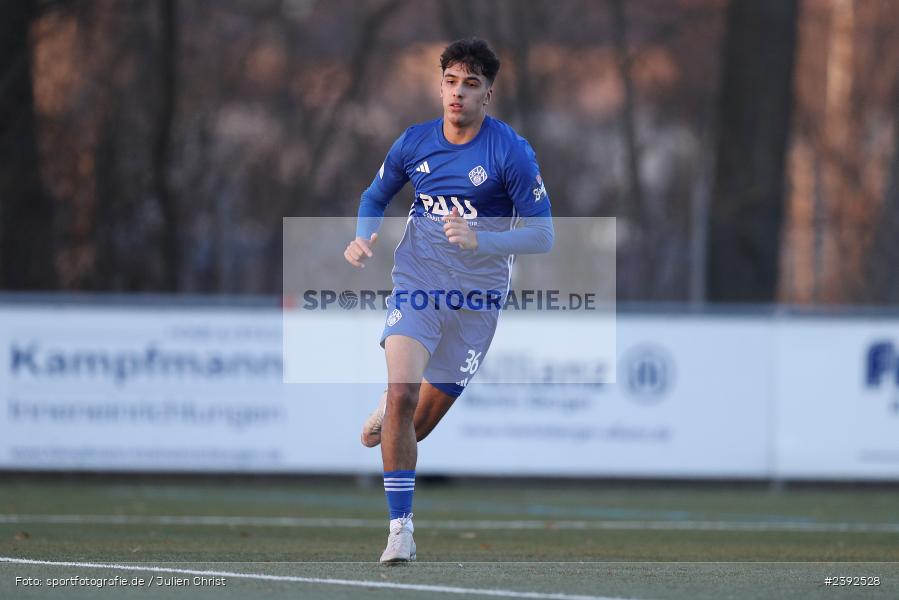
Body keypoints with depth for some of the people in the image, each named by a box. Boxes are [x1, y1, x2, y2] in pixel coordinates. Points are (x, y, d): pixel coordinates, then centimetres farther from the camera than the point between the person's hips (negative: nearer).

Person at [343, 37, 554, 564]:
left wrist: (480, 241, -28)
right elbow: (376, 197, 17)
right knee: (402, 394, -23)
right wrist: (363, 238, -5)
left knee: (419, 425, 10)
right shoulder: (415, 143, -1)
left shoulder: (512, 152, -11)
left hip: (477, 297, -1)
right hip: (416, 283, 1)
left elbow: (542, 234, -12)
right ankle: (401, 526, -14)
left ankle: (388, 413, 49)